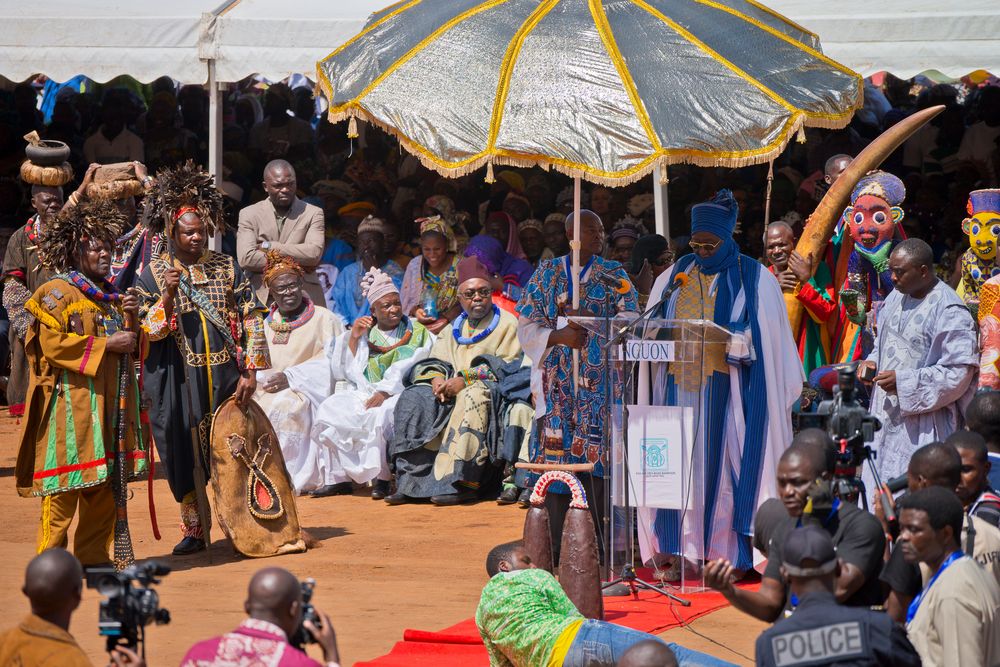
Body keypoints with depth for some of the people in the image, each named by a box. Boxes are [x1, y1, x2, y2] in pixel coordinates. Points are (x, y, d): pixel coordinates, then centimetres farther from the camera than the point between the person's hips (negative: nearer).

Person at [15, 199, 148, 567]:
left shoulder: (108, 294, 20)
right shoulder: (56, 292, -5)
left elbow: (129, 343, 25)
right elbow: (53, 343, -16)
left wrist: (131, 317, 4)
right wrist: (106, 345, -16)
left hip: (110, 399, 8)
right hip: (71, 402, -8)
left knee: (105, 484, 7)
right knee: (65, 485, -8)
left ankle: (94, 555, 13)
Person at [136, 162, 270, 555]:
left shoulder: (227, 269, 4)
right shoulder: (153, 275, 1)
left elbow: (252, 321, 2)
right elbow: (150, 331, -5)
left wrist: (250, 372, -6)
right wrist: (168, 295, -20)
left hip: (225, 377, 1)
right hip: (179, 382, -1)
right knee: (186, 454, 2)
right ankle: (194, 530, 13)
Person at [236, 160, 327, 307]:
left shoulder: (313, 213, 8)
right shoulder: (248, 214, 9)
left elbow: (314, 253, -7)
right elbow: (246, 259, -5)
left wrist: (269, 246, -7)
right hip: (263, 299, 0)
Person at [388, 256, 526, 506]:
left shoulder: (507, 323, 5)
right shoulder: (455, 328, 23)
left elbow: (505, 367, -5)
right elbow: (435, 360, 15)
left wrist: (465, 379, -16)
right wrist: (437, 378, -10)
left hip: (490, 388, -5)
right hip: (451, 387, 5)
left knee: (472, 397, -39)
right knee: (413, 398, -22)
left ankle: (461, 483, -42)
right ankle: (410, 481, -28)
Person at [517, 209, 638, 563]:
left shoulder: (614, 275, 9)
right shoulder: (546, 274, 10)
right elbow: (526, 326, 6)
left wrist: (592, 322, -17)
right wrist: (558, 337, -12)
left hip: (601, 380, -1)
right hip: (557, 381, 1)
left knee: (599, 452, -9)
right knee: (555, 451, -4)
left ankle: (604, 545, -6)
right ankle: (554, 546, 1)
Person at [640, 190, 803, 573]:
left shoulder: (754, 279, 3)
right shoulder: (674, 276, 15)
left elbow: (764, 341, -3)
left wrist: (726, 342, -19)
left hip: (728, 394, -4)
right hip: (680, 390, 4)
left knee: (725, 469, -8)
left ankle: (731, 556, -6)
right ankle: (680, 554, 1)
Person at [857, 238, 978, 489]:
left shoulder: (950, 312, -15)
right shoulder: (896, 299, 9)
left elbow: (959, 372, -16)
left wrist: (904, 381, -19)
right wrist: (872, 361, 1)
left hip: (924, 425, -8)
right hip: (886, 412, 8)